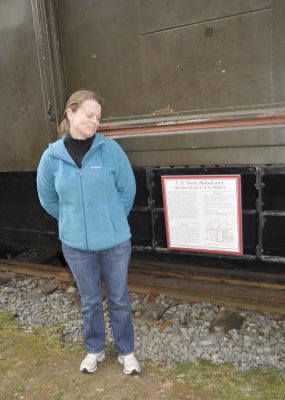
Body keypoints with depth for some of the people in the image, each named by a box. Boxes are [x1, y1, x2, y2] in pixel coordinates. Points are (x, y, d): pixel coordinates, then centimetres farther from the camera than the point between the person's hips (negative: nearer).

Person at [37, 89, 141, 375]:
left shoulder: (110, 149, -10)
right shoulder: (52, 156, -6)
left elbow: (127, 189, 0)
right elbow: (48, 199, 7)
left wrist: (111, 220, 6)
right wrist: (74, 221, 10)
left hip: (115, 241, -1)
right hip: (76, 244, 1)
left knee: (119, 300, 14)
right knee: (90, 301, 19)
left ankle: (126, 352, 35)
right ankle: (94, 350, 41)